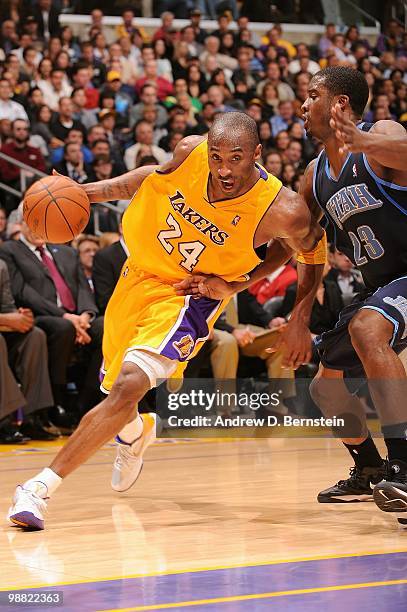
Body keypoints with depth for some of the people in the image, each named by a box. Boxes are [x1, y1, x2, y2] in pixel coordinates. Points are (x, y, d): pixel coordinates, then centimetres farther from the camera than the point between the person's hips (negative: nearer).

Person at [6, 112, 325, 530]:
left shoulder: (282, 212, -28)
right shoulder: (190, 151, -18)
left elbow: (312, 248, -5)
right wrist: (93, 191, 0)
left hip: (190, 296, -5)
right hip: (139, 274, 5)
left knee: (129, 387, -26)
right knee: (114, 386, 21)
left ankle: (41, 487, -22)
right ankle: (136, 436, 58)